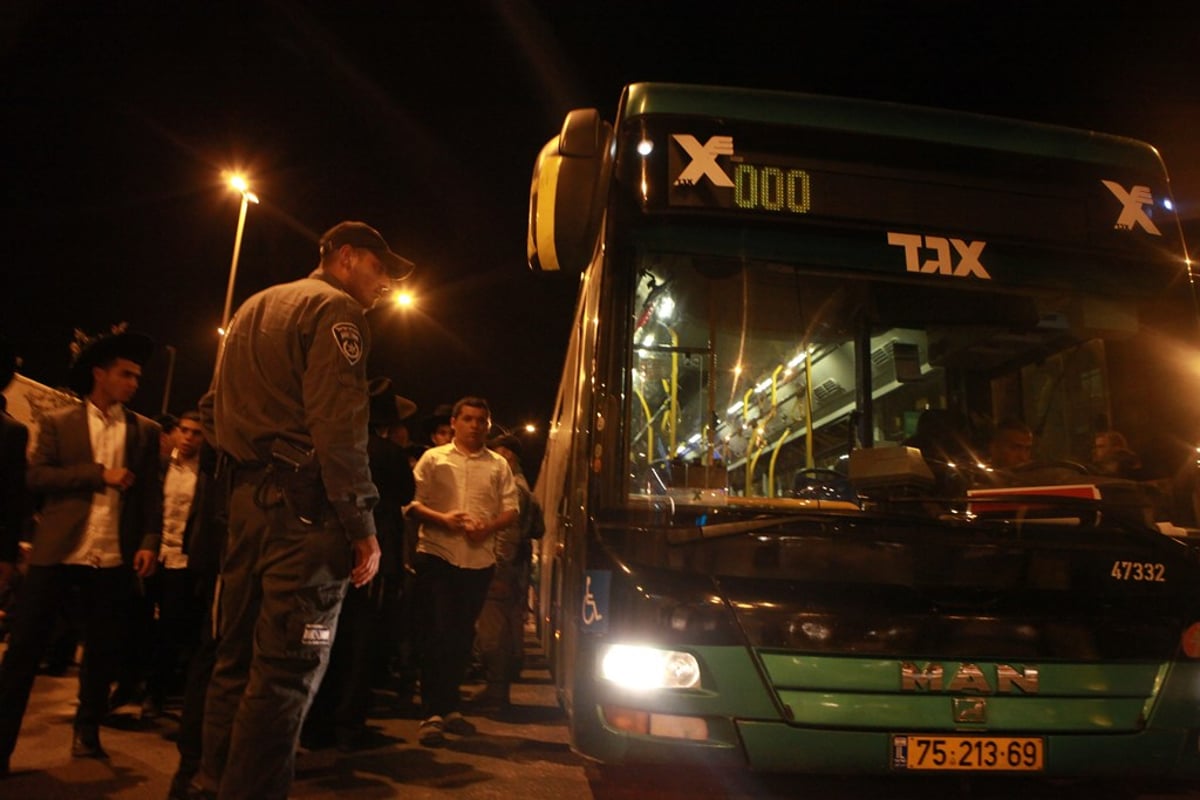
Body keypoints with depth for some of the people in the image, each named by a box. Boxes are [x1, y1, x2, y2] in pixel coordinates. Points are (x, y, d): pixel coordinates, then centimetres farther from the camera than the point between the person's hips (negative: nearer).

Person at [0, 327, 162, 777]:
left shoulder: (145, 431, 9)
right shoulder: (58, 422, 7)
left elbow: (152, 493, 6)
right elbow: (37, 476, -4)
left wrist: (149, 542, -6)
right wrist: (98, 474, -14)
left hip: (113, 557, 2)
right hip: (57, 551, -1)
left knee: (102, 651, 9)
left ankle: (87, 732, 23)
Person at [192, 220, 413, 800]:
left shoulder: (254, 307, 24)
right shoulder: (334, 309, -6)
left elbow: (213, 408, 24)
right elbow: (338, 426, -17)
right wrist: (363, 527, -16)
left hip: (247, 497, 9)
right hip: (304, 506, -9)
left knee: (237, 657, 15)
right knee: (287, 669, -6)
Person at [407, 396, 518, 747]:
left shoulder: (498, 465, 11)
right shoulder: (433, 458, 5)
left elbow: (510, 510, 7)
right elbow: (413, 503, -1)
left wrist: (488, 527, -13)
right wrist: (442, 519, -18)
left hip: (479, 558, 3)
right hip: (437, 554, -3)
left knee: (463, 635, 11)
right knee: (437, 634, -5)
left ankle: (449, 707, 24)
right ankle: (432, 714, 1)